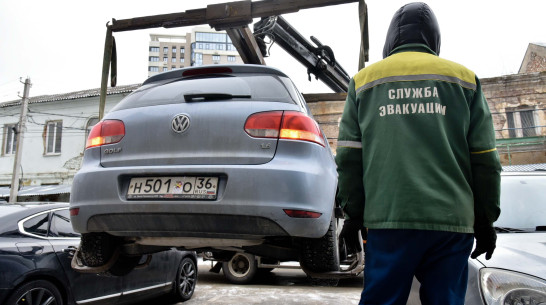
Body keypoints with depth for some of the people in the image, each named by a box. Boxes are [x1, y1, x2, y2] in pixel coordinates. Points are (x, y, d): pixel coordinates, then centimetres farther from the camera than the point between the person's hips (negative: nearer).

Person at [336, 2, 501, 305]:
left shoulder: (364, 80, 11)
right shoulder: (463, 78, 12)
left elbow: (348, 157, 6)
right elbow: (485, 158, 8)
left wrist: (353, 213, 11)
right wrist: (486, 219, 14)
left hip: (388, 218, 0)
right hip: (453, 220, 1)